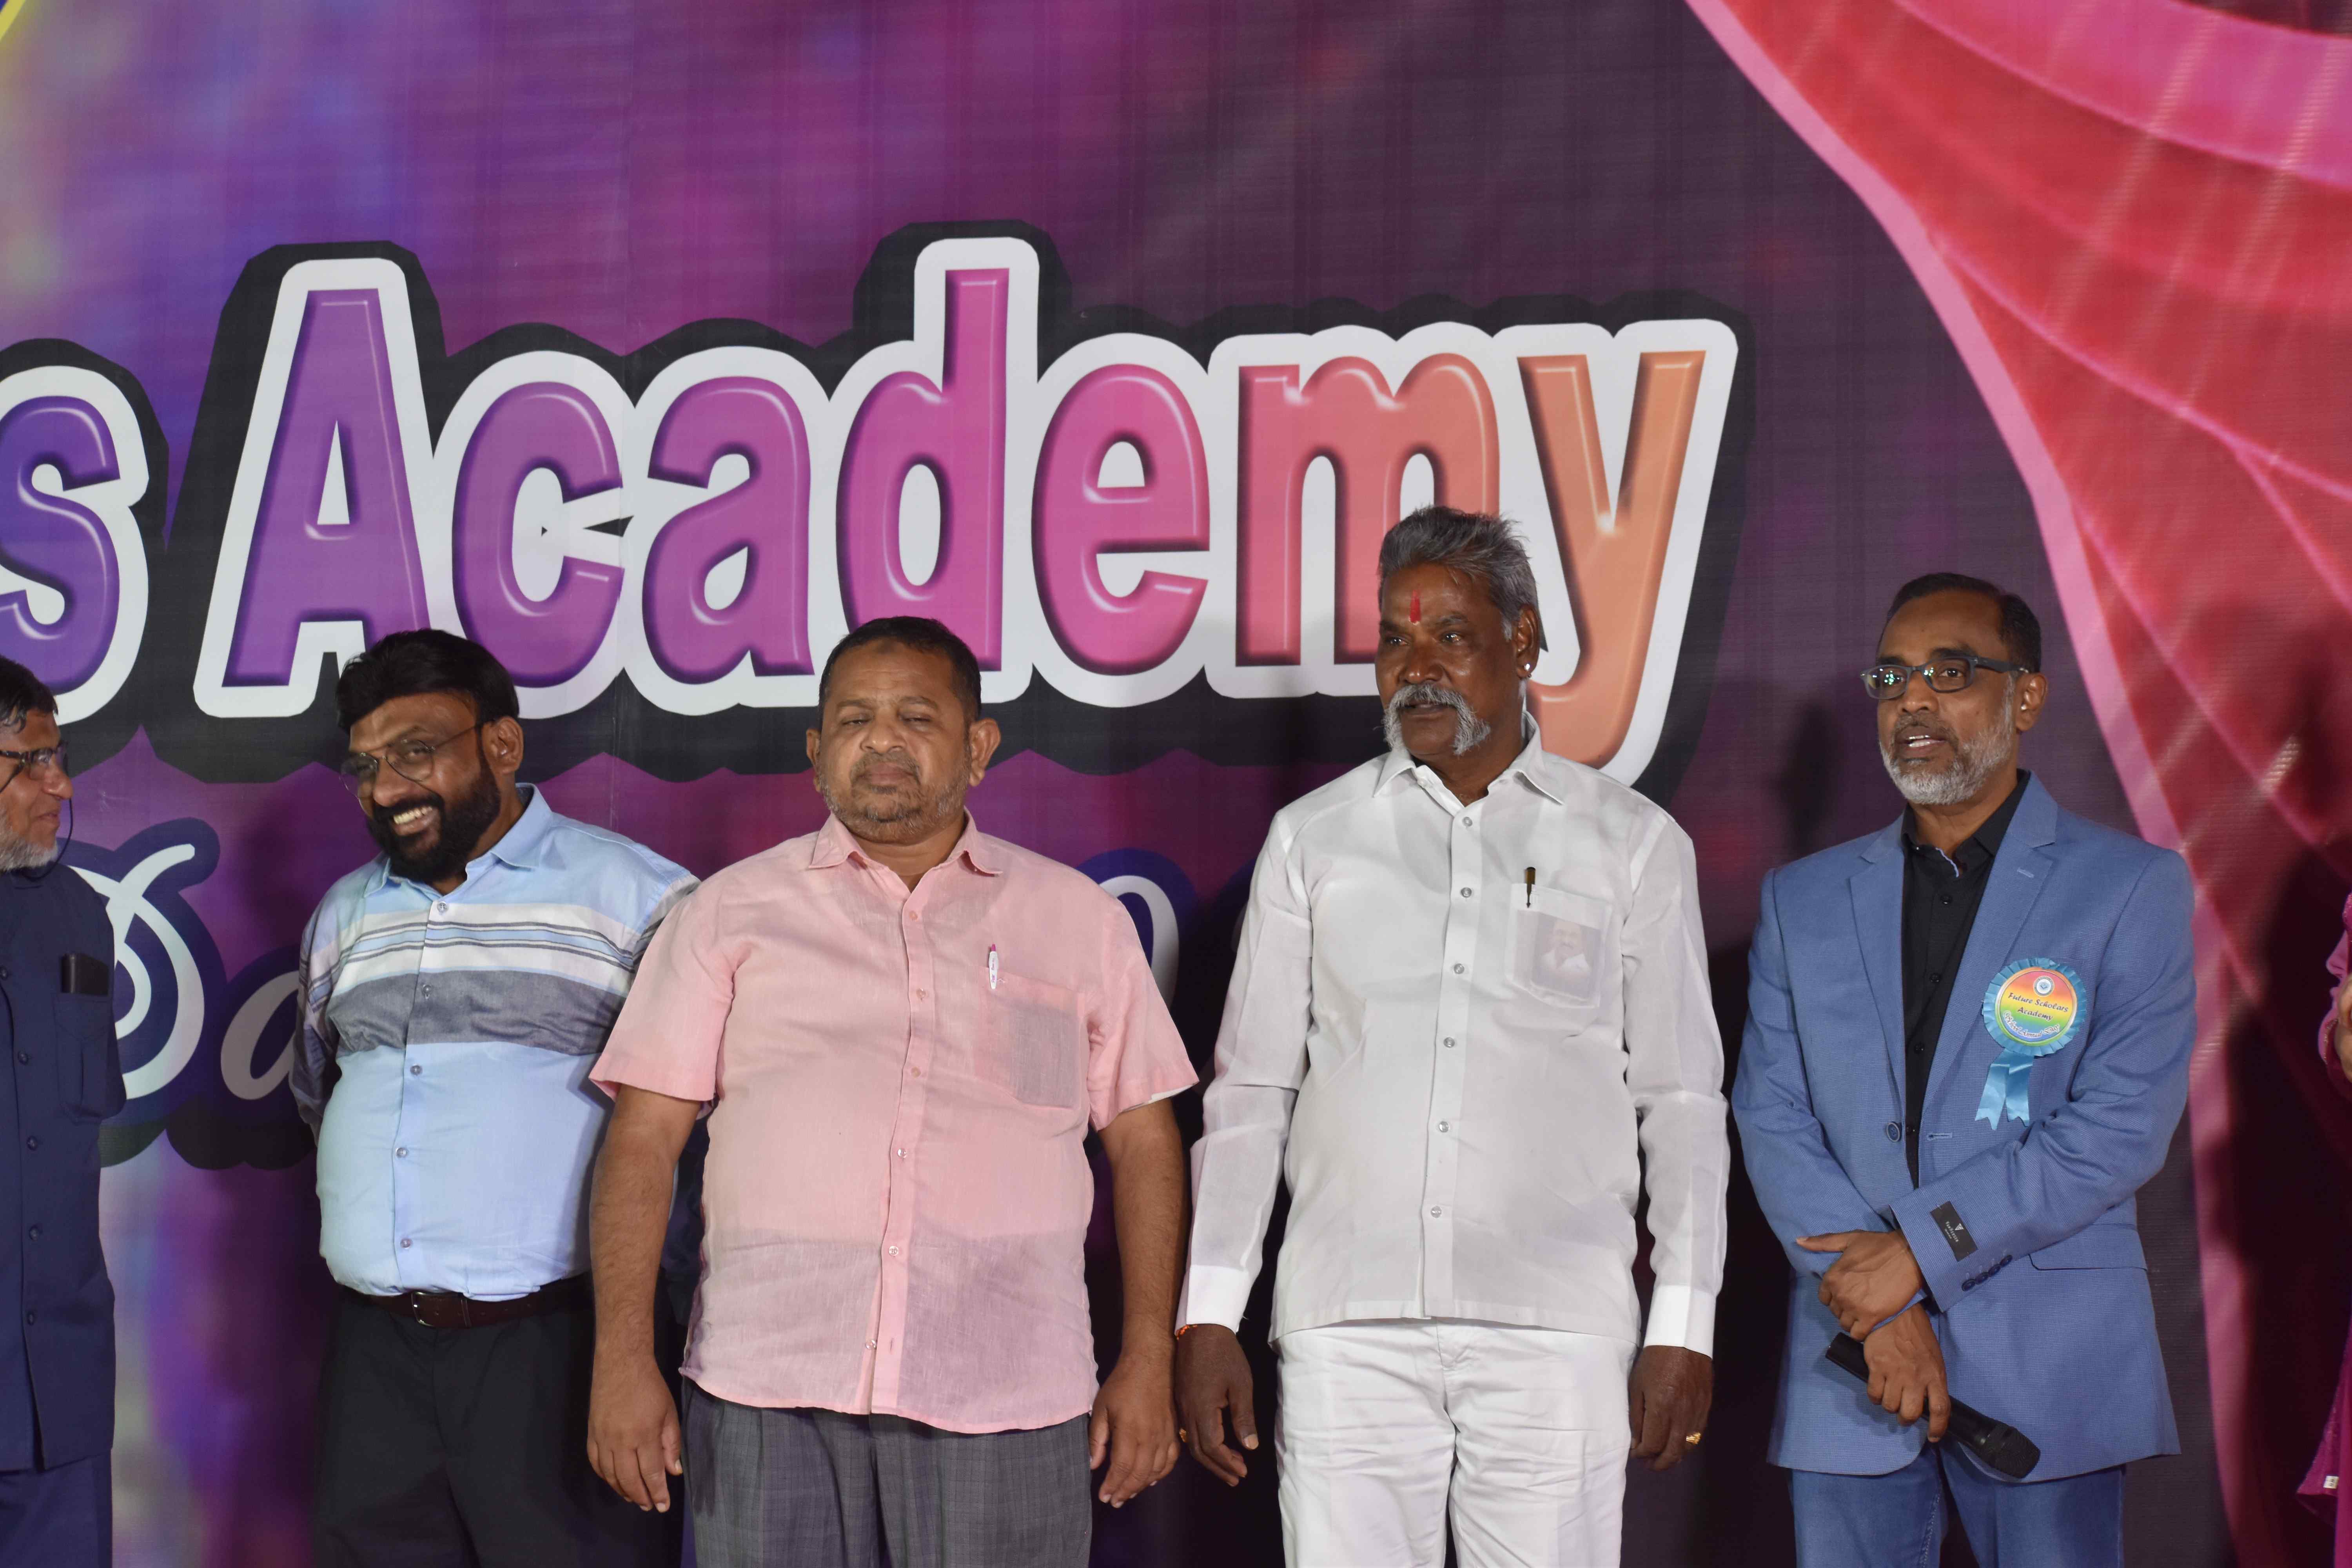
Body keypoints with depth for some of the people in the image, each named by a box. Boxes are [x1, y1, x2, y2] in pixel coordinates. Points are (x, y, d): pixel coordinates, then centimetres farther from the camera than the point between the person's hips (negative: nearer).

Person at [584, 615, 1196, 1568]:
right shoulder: (733, 911, 11)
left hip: (1008, 1400, 0)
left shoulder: (1080, 918, 14)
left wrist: (1148, 1359, 5)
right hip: (768, 1386, 0)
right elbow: (644, 1140, 6)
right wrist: (624, 1360, -4)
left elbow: (1144, 1142, 13)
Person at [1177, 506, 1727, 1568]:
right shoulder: (1314, 839, 11)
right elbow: (1249, 1091, 11)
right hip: (1346, 1324, 1)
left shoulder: (1633, 844, 8)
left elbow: (1682, 1102, 8)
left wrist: (1684, 1327, 1)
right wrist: (1209, 1315, 3)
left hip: (1556, 1329, -1)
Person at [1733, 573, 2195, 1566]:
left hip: (2050, 1370, -2)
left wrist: (1922, 1250, -12)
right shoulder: (1803, 900, 11)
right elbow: (1771, 1118, 4)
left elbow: (2124, 1124, -8)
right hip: (1851, 1370, 3)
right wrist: (1878, 1308, -10)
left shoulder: (2132, 887, 1)